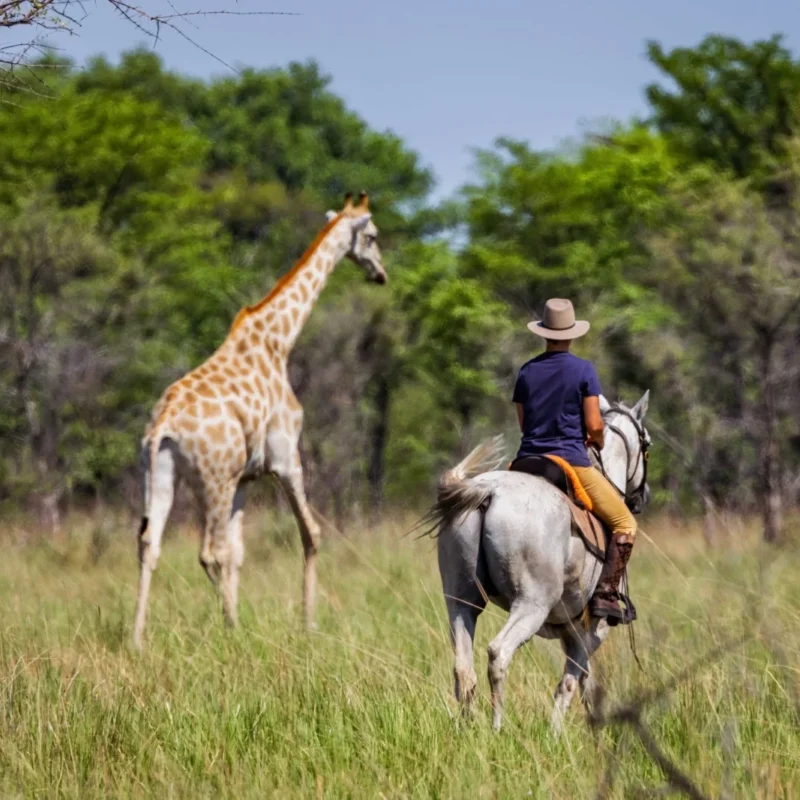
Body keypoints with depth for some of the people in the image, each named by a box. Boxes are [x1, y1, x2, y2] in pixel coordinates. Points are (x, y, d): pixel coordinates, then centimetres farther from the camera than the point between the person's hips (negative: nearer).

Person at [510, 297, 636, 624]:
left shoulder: (527, 371, 8)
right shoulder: (583, 370, -5)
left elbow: (523, 424, 14)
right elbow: (594, 425, -8)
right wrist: (598, 443, 13)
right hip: (571, 461, -5)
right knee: (624, 523, 5)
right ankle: (605, 593, -11)